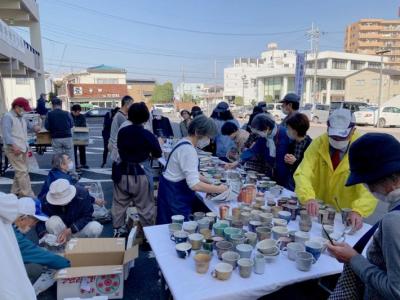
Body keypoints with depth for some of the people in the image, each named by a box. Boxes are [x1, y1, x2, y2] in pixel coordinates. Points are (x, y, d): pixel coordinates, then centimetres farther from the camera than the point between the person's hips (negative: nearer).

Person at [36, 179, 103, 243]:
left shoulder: (82, 194, -24)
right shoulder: (46, 202, -21)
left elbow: (86, 217, -19)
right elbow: (40, 221, -14)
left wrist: (70, 230, -31)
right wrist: (45, 234, -34)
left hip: (78, 229, 0)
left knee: (96, 227, -29)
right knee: (52, 221, -31)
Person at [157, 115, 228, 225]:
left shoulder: (185, 143, 6)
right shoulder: (188, 150, -24)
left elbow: (191, 173, 14)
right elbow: (194, 185, -28)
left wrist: (209, 182, 5)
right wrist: (219, 189, -17)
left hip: (175, 191, 10)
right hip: (175, 194, -10)